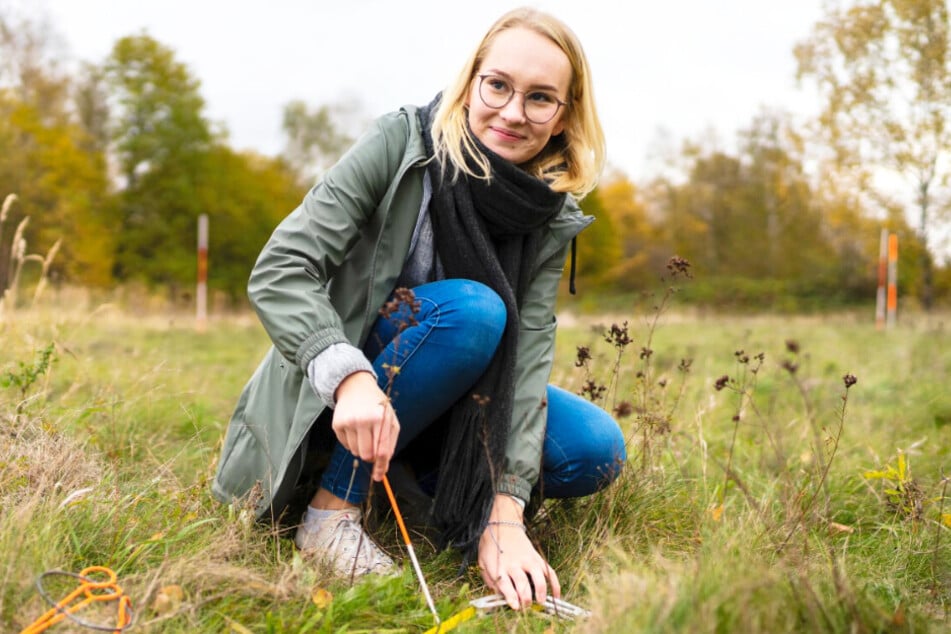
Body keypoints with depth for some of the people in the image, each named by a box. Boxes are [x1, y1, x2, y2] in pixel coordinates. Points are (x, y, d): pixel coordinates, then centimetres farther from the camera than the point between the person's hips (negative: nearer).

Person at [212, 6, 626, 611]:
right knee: (473, 308, -32)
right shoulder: (400, 142, -19)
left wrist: (504, 516, -29)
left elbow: (528, 350, -17)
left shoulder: (552, 217, -8)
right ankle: (333, 509, -21)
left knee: (597, 453, -15)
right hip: (328, 387, -4)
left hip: (438, 395, 4)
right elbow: (279, 271, -25)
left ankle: (413, 476, 3)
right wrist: (350, 375, -43)